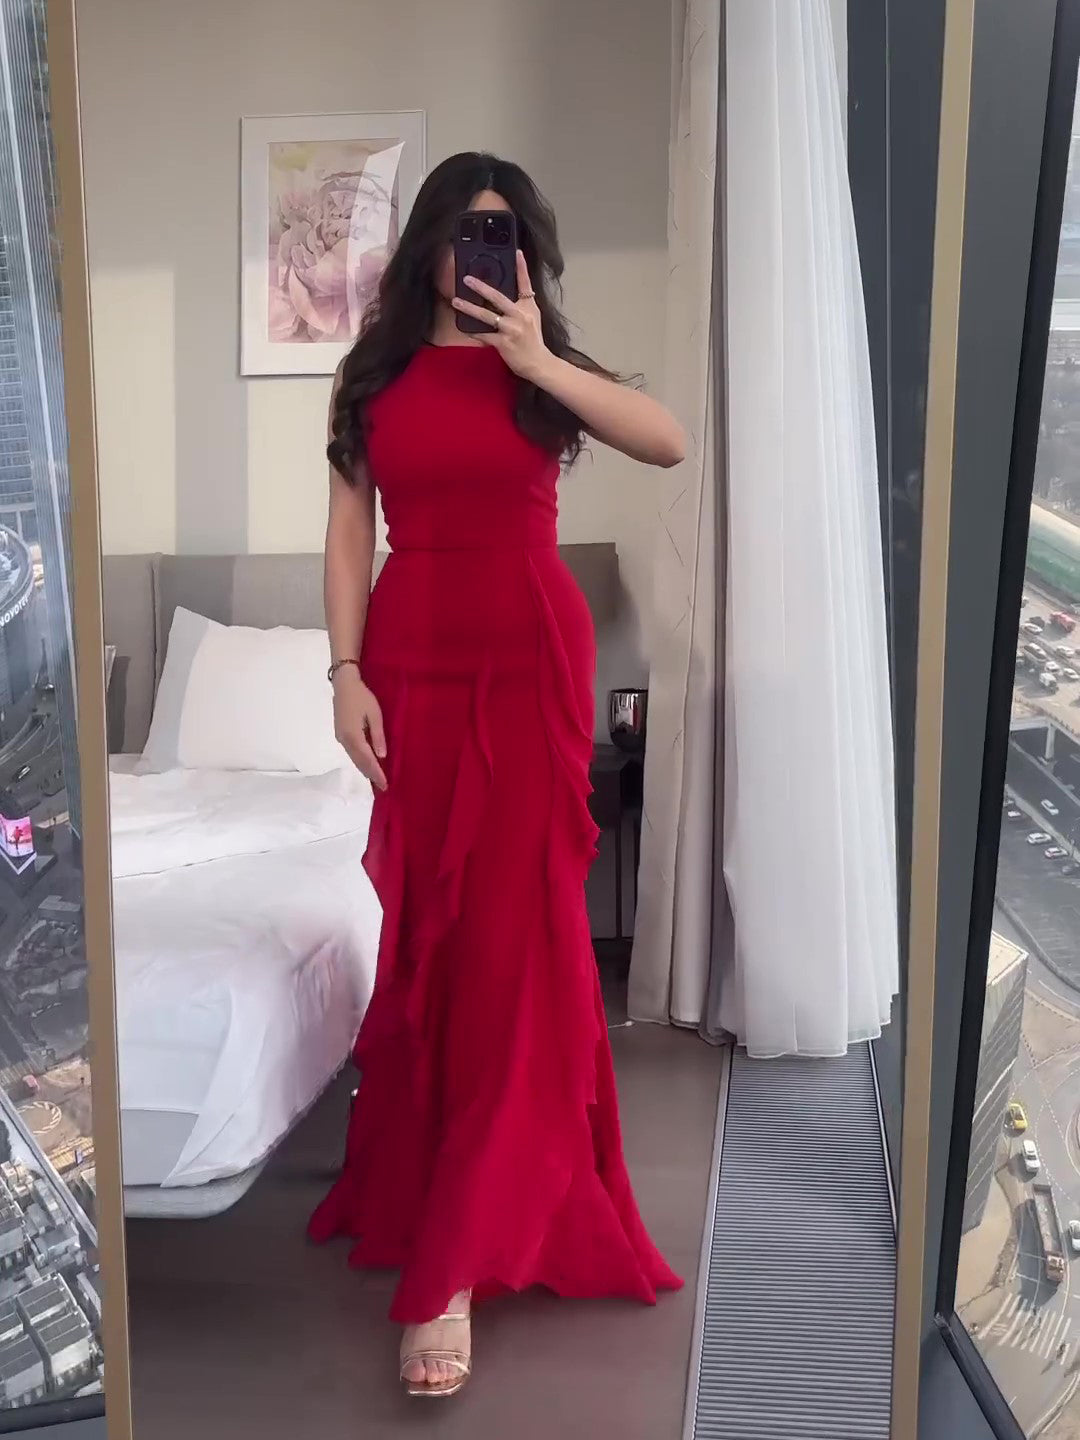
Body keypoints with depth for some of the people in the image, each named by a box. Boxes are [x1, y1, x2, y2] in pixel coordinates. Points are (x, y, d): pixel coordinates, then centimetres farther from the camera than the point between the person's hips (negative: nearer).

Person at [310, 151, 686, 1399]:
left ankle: (455, 1262, -2)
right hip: (411, 662, 1)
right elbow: (347, 531, 4)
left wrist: (535, 359, -17)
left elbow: (669, 442, -12)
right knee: (421, 929, 6)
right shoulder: (376, 373, 7)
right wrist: (347, 672, -6)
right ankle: (428, 1180, 30)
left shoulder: (545, 372, 5)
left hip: (531, 664, -1)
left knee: (514, 934, -6)